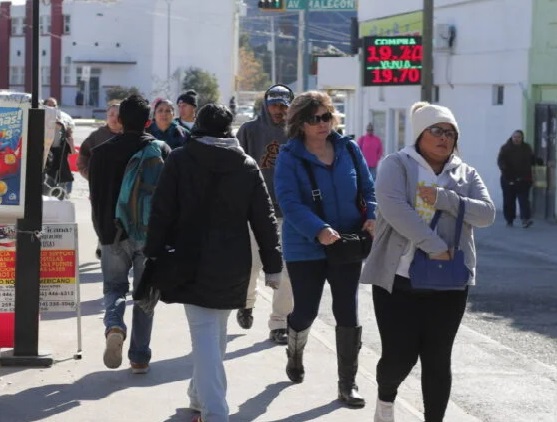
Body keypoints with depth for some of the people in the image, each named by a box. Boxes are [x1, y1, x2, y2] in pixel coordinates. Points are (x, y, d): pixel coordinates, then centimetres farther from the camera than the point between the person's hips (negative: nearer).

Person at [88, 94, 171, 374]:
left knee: (114, 287, 14)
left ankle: (114, 326, -17)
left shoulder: (101, 153, -2)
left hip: (114, 233, 0)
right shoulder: (161, 150, -3)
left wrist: (103, 232, 12)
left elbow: (95, 197, 1)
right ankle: (139, 357, 10)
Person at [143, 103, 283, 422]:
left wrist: (154, 255, 1)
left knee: (204, 334, -5)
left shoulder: (179, 160, -4)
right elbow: (265, 220, 2)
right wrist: (273, 265, 7)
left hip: (191, 262, -3)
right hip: (233, 266, 3)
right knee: (217, 333, 19)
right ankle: (201, 396, 35)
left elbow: (162, 213, -6)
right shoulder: (248, 166, 2)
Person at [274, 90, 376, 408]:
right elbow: (289, 202, -19)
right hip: (306, 248, -3)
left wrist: (372, 216, -13)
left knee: (348, 314, 0)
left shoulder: (349, 149, 2)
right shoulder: (290, 156, -10)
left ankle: (348, 384, 10)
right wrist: (318, 230, -33)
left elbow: (368, 188, 8)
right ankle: (295, 355, 42)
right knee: (306, 311, 8)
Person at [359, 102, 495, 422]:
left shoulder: (466, 174, 11)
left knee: (438, 360, 4)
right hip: (399, 280, -3)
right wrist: (435, 246, -22)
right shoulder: (398, 165, -1)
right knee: (399, 356, -2)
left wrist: (443, 198, -15)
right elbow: (393, 207, -18)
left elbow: (487, 213, -2)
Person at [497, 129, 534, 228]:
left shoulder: (527, 148, 8)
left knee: (524, 199, -10)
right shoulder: (506, 148, -2)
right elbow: (500, 160, -13)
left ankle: (526, 218, -19)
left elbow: (532, 160, 19)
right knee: (509, 201, 4)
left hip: (523, 179, 1)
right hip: (509, 179, -1)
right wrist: (504, 168, -32)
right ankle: (509, 220, 13)